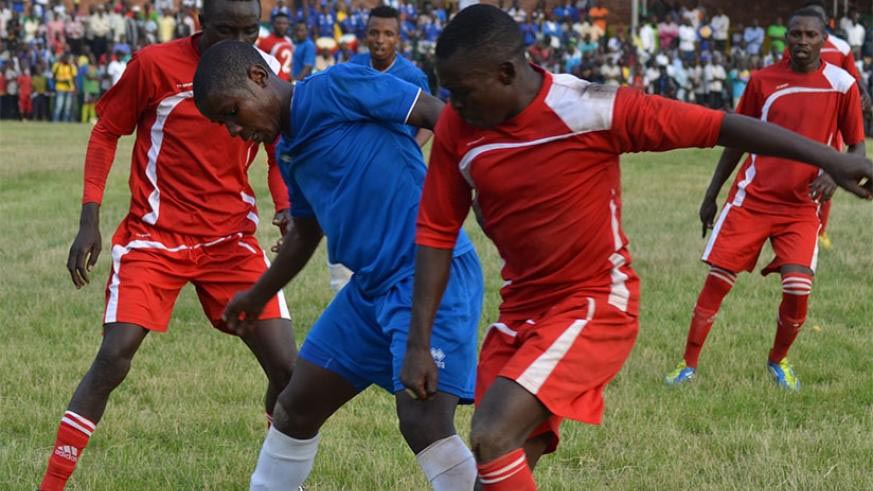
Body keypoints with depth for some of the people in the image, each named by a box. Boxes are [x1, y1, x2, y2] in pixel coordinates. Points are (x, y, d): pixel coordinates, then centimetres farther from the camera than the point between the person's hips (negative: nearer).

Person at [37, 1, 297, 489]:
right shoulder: (155, 64, -11)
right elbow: (106, 132, 1)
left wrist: (287, 205, -8)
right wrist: (90, 221, -5)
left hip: (233, 240, 3)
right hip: (155, 238, -3)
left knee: (287, 367, -5)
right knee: (113, 359, -15)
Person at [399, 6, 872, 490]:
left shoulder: (587, 110, -20)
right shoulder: (456, 129, -7)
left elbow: (717, 125, -16)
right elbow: (436, 234, 2)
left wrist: (828, 158, -16)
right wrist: (418, 344, -2)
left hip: (596, 305, -6)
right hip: (520, 310, 6)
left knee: (491, 437, -22)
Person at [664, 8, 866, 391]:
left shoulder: (841, 85, -3)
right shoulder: (763, 80, 1)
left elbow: (857, 147, 3)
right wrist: (711, 195, 11)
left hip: (801, 206, -1)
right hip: (752, 198, 1)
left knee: (798, 288, -14)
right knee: (717, 280, -4)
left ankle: (778, 361, 13)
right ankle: (689, 364, 9)